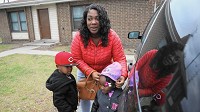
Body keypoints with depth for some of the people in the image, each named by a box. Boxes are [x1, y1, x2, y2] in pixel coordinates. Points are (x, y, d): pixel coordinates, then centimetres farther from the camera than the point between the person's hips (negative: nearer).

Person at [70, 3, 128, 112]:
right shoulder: (79, 37, -23)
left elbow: (120, 59, -23)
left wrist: (123, 75, -40)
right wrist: (91, 72, -30)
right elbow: (77, 59, -18)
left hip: (106, 73, -1)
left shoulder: (112, 36, -25)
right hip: (85, 73, 1)